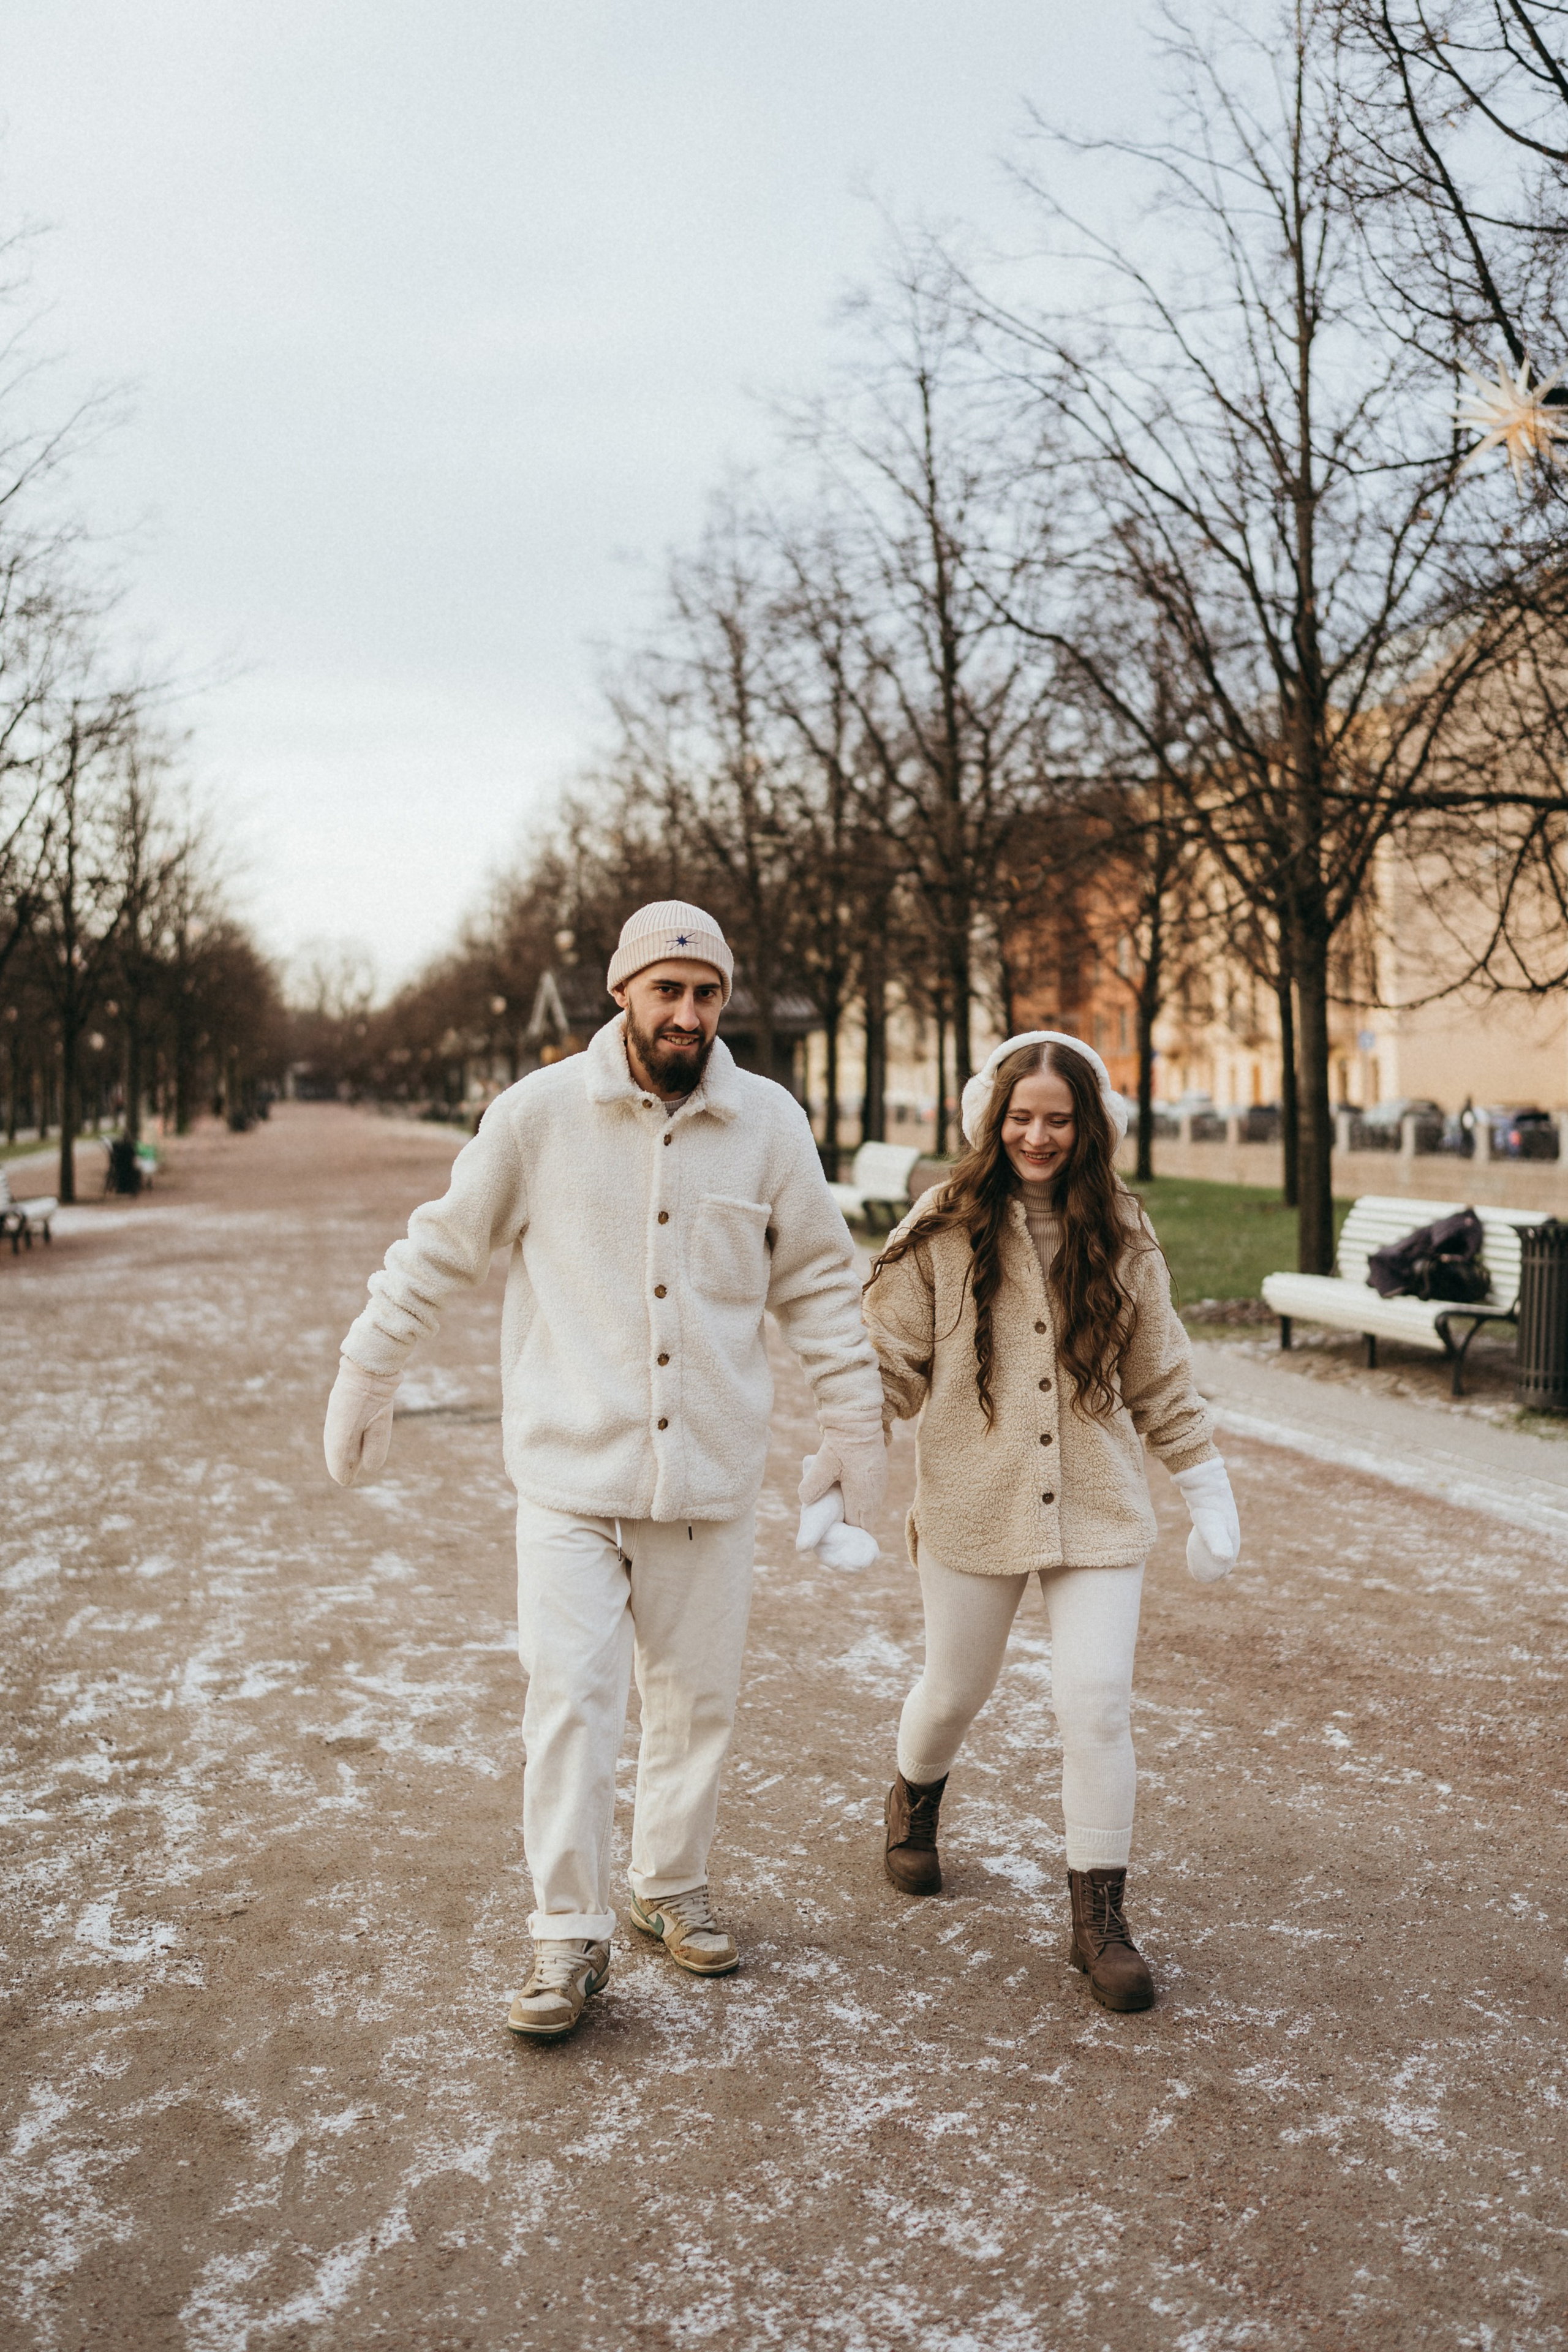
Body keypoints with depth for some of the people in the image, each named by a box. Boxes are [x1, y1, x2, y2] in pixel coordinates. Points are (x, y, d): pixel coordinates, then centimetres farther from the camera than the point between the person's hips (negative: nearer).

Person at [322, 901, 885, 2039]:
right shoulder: (540, 1112, -6)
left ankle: (673, 1886, 33)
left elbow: (822, 1281, 9)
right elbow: (440, 1250, 5)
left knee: (700, 1696, 12)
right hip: (571, 1471, -2)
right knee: (571, 1698, -5)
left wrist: (858, 1425, 8)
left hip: (710, 1473, 2)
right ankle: (569, 1938, 10)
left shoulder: (769, 1122, -1)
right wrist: (366, 1379, 8)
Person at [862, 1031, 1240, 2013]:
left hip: (1098, 1510, 1)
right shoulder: (944, 1228, -5)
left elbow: (1161, 1378, 9)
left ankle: (1101, 1916, 10)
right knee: (956, 1690, 15)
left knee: (1098, 1703, -6)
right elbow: (888, 1360, -2)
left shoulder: (1122, 1236, 2)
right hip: (972, 1505, -1)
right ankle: (917, 1797, 49)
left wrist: (1211, 1494, 9)